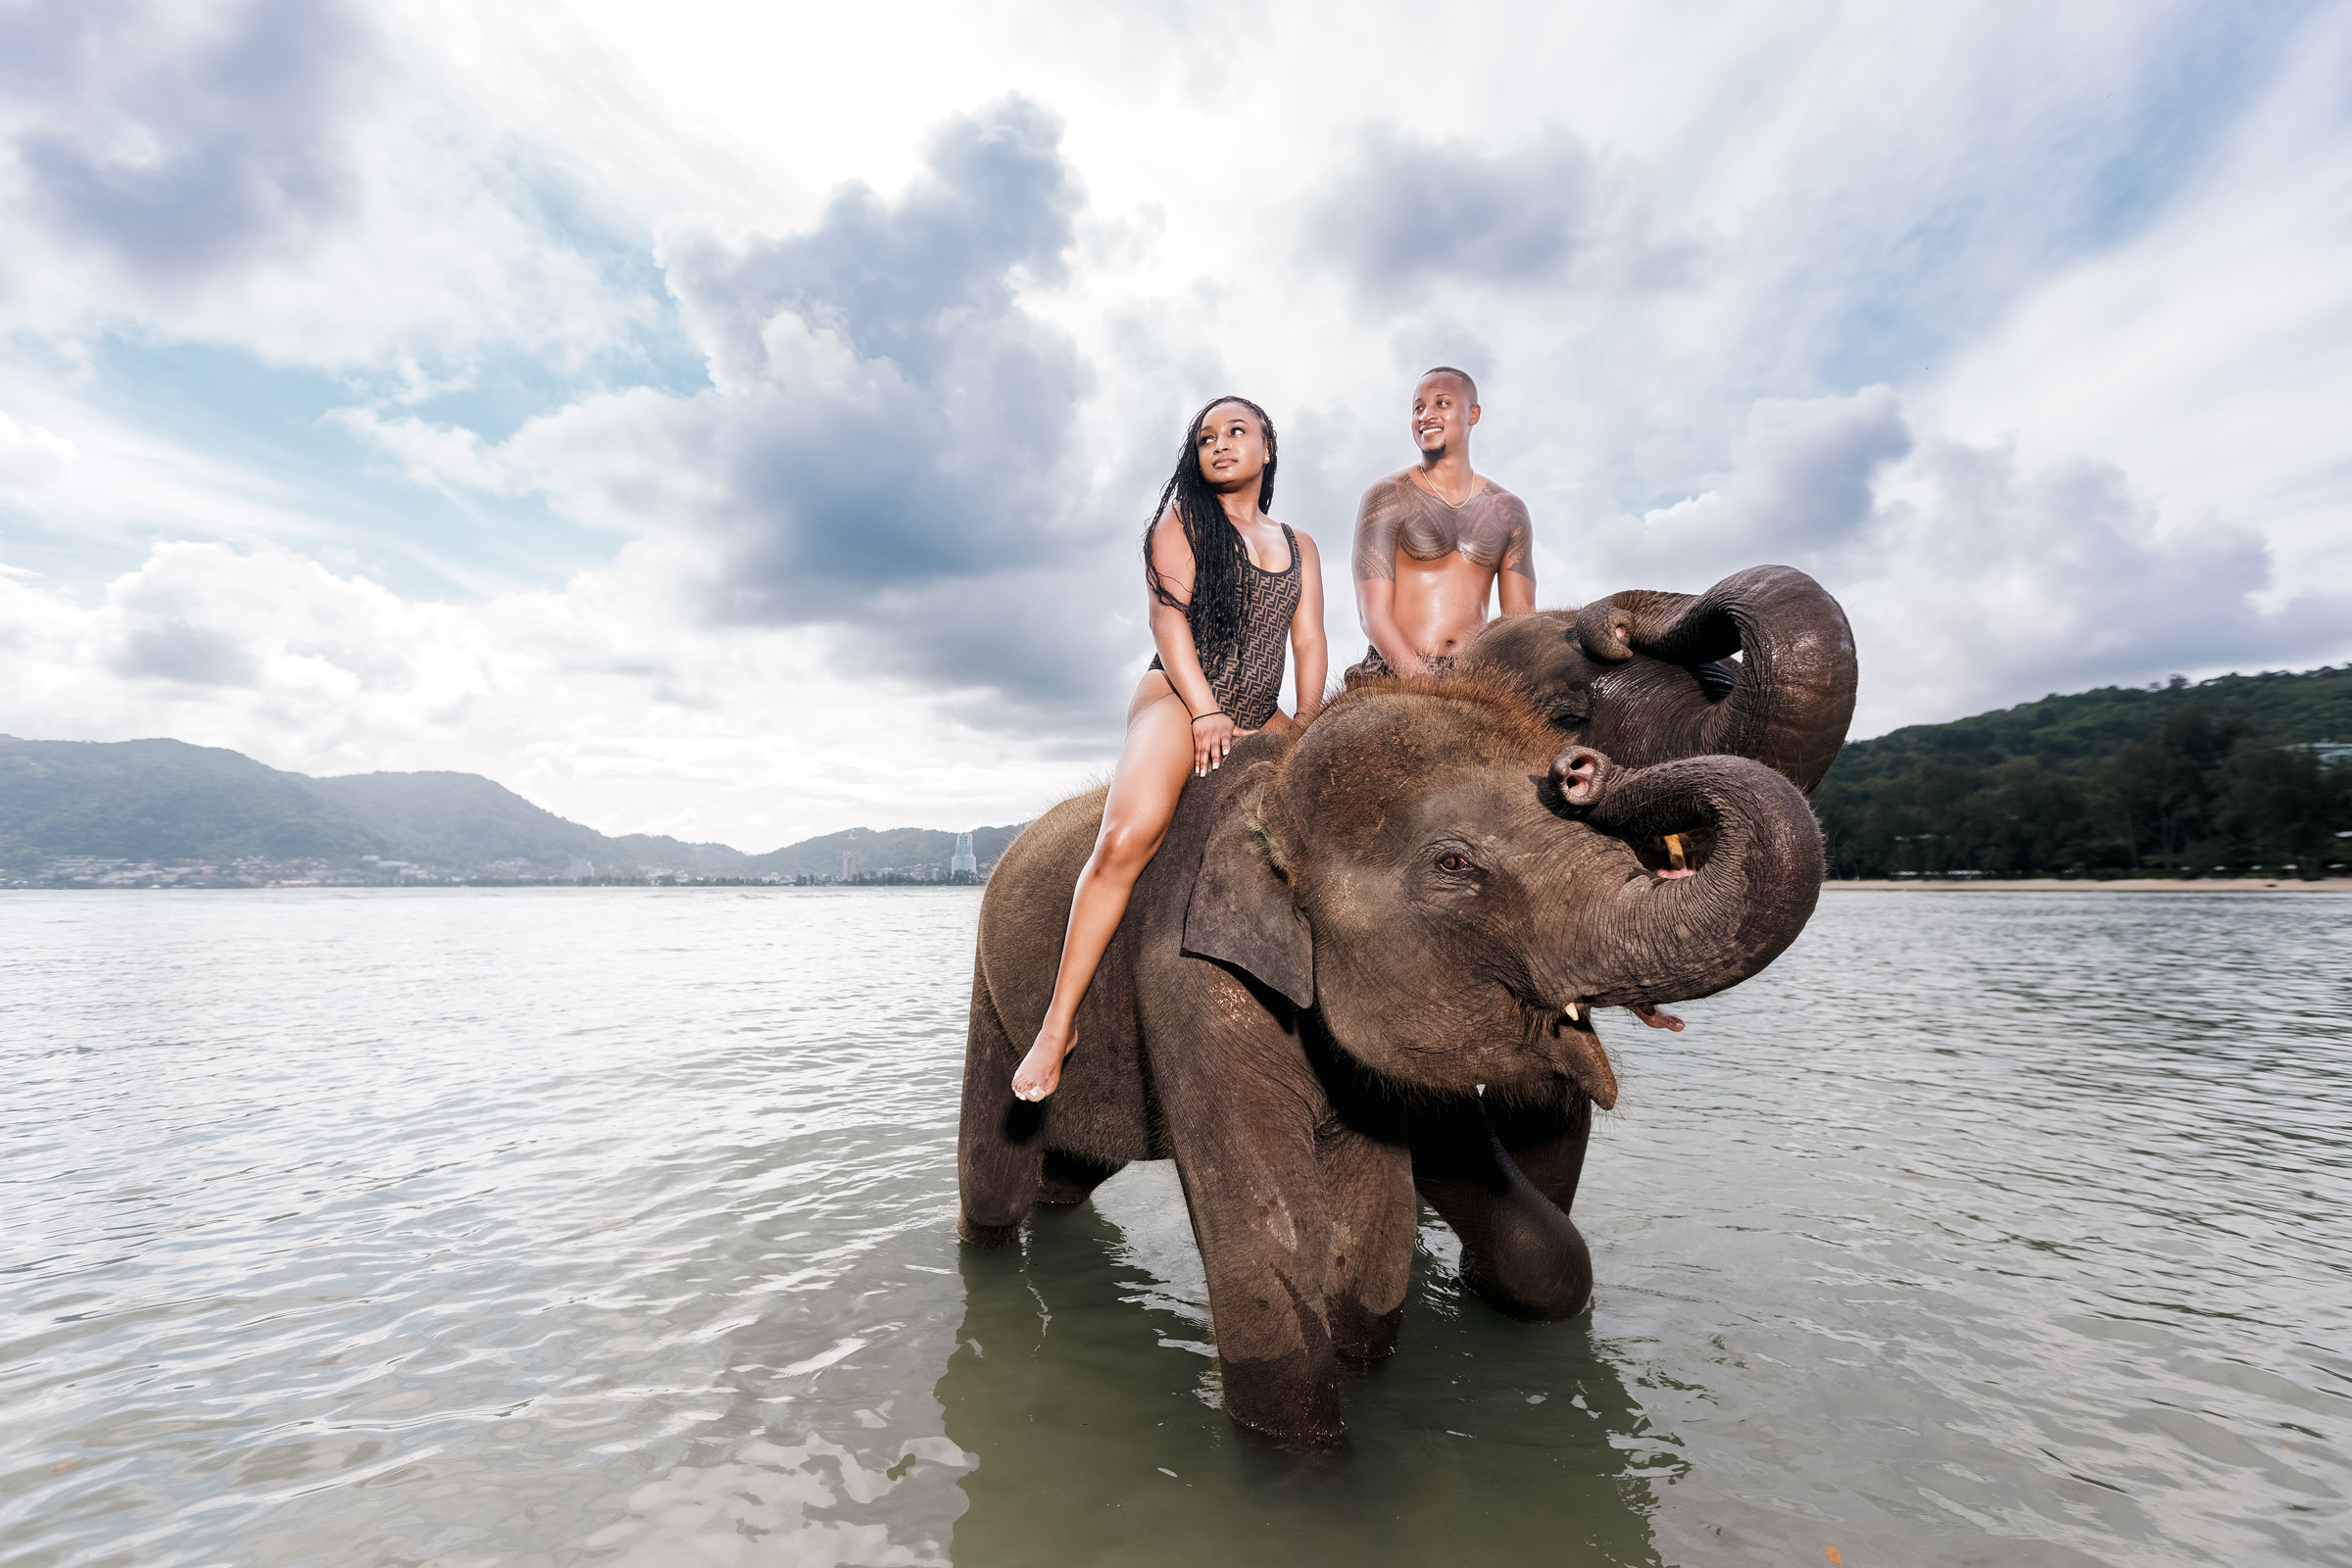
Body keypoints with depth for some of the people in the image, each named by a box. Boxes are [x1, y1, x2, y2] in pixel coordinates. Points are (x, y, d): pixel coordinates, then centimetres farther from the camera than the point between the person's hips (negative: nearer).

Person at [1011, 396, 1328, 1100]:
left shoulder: (1299, 546, 21)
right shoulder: (1181, 522, 9)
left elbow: (1309, 641, 13)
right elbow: (1169, 618, -4)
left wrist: (1307, 729, -2)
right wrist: (1206, 713, -15)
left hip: (1259, 718, 5)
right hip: (1179, 698, -5)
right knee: (1126, 838, -28)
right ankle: (1057, 1025, -24)